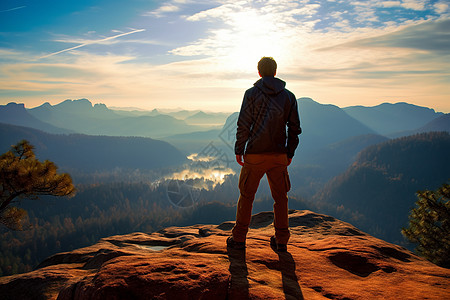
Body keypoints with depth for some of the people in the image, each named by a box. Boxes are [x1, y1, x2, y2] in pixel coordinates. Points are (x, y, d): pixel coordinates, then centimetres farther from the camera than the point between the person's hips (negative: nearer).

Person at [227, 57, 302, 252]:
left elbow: (243, 125, -9)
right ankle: (281, 241, 19)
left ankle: (239, 238, 17)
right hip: (279, 155, 3)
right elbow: (295, 128, 5)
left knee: (246, 196, 10)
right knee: (280, 198, 13)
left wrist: (239, 151, 0)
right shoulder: (289, 96, 5)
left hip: (255, 155, -2)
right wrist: (290, 153, 14)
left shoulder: (251, 93, -4)